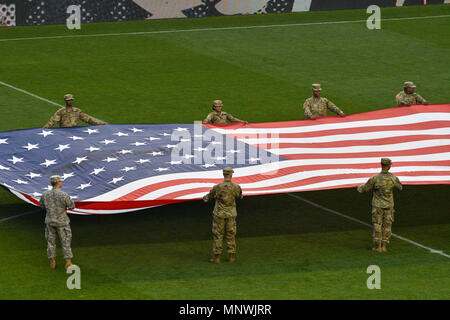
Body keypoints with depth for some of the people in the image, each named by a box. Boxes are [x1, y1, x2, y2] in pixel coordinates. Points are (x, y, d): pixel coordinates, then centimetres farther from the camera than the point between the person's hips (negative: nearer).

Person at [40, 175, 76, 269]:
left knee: (51, 241, 16)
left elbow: (42, 206, 10)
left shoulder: (45, 194, -7)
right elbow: (72, 206, -8)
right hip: (62, 222, -3)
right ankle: (68, 263, 7)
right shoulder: (64, 195, -20)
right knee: (66, 242, 7)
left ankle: (52, 262, 20)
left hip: (50, 221, 3)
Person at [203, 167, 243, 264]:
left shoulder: (217, 187, -15)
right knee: (230, 235, 12)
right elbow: (240, 197, 13)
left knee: (217, 235, 5)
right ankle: (231, 257, 15)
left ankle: (217, 257, 6)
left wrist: (204, 198, 25)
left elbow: (209, 197, 1)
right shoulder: (236, 187, -9)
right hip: (231, 215, 2)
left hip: (219, 215, -2)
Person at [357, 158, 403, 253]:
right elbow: (400, 187, 11)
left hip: (378, 206, -2)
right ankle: (384, 246, 8)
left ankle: (377, 247, 5)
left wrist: (359, 187, 19)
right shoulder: (393, 178, -11)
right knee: (387, 226, 9)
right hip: (389, 206, 2)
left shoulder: (375, 178, -18)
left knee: (377, 226, 6)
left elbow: (364, 189, -5)